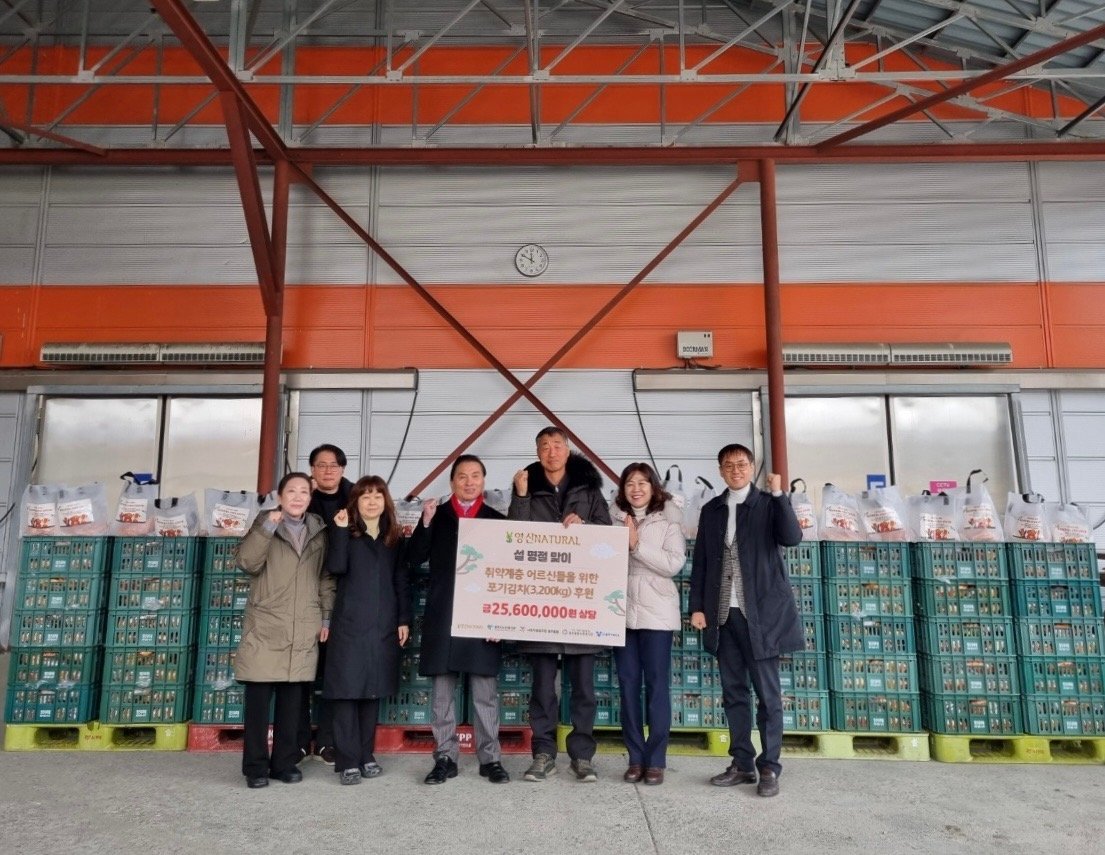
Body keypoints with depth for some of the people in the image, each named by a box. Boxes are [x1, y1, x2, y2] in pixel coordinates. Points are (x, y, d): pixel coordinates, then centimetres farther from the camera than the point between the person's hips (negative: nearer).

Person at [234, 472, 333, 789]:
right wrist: (267, 528, -20)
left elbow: (326, 578, 13)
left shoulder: (319, 531, 10)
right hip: (265, 627, -2)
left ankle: (285, 763, 19)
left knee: (292, 700, 8)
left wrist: (327, 617, 7)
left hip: (303, 630, 2)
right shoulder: (264, 523, 3)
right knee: (259, 699, 1)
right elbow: (246, 562, -12)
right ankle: (256, 766, 13)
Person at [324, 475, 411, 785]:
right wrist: (340, 530, -19)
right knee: (347, 690, -3)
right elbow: (336, 567, -15)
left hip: (383, 626, 3)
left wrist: (404, 619, 5)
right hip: (349, 624, -3)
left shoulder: (394, 538, 11)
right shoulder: (346, 534, 2)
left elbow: (401, 582, 11)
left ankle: (367, 756, 19)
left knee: (373, 690, 9)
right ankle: (348, 761, 4)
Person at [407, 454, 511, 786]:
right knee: (442, 692, 6)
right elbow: (414, 559, -1)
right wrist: (426, 522, -14)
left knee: (485, 692, 3)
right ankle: (445, 758, 16)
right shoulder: (436, 515, 9)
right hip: (442, 617, 1)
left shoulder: (497, 519, 7)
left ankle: (490, 758, 12)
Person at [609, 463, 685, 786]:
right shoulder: (613, 519, 7)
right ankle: (635, 758, 15)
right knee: (628, 684, 6)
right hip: (621, 612, 3)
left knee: (657, 684, 1)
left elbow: (674, 564, -8)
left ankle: (656, 761, 9)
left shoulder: (669, 520, 1)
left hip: (657, 613, -2)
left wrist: (636, 545, -14)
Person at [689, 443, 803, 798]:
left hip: (761, 612, -4)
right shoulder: (711, 510, 13)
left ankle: (769, 768, 9)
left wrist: (778, 493, -19)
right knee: (733, 692, 9)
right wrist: (697, 606, 5)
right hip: (724, 613, 4)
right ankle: (742, 763, 18)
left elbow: (792, 538, -15)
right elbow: (700, 561, 12)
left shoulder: (768, 504, 3)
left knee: (767, 693, 1)